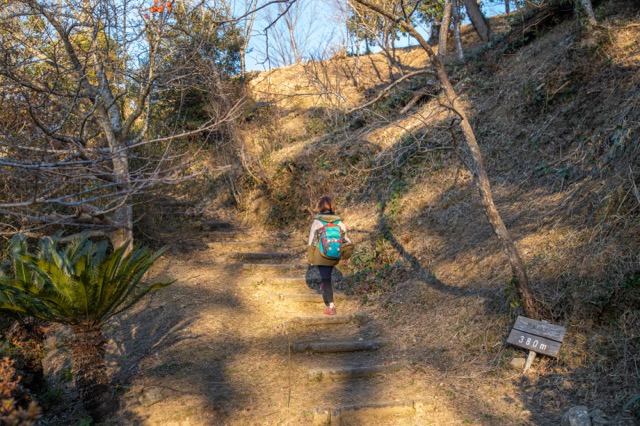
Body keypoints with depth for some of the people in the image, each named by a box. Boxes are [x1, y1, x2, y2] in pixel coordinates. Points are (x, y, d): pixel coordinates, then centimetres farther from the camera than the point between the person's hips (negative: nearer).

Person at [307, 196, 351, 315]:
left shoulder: (317, 222, -12)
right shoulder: (339, 221, -4)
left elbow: (312, 241, -9)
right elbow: (345, 239, -1)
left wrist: (310, 258, -1)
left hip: (321, 256, -3)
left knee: (326, 279, 5)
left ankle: (331, 306, 2)